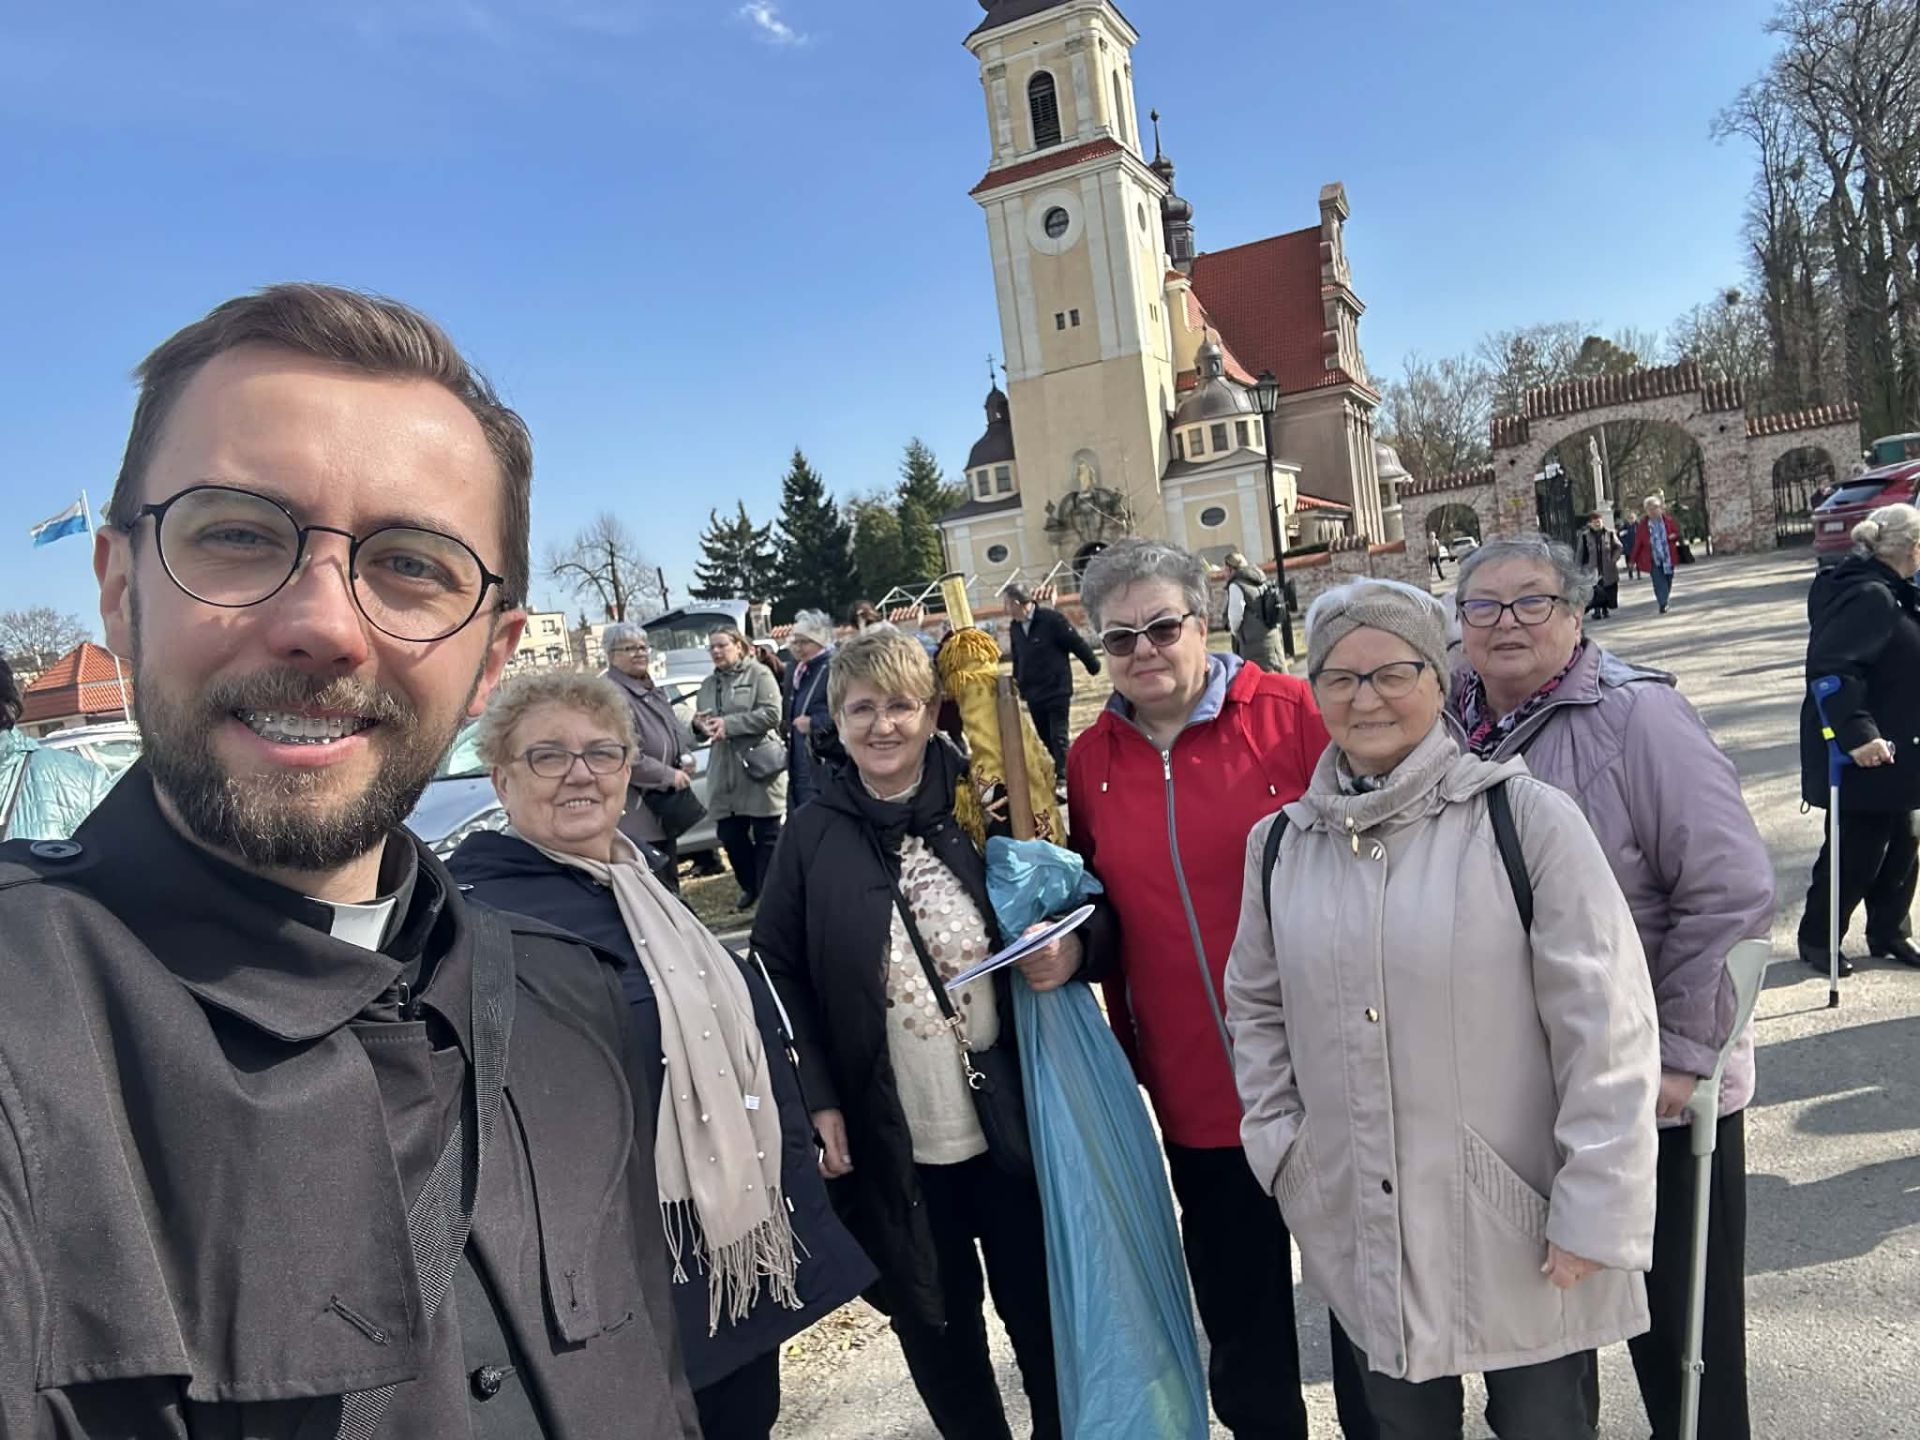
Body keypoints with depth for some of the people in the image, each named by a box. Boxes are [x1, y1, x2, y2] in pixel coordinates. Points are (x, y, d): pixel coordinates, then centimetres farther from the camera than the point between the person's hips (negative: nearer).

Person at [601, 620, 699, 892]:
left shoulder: (652, 691, 15)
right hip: (637, 814, -10)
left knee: (669, 879, 19)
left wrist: (685, 757, 2)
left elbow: (677, 731, 24)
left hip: (665, 804, 10)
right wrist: (669, 776, -17)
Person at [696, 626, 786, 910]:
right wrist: (699, 724, -2)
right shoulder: (708, 684, 17)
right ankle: (750, 887, 28)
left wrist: (728, 723, -17)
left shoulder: (759, 674, -2)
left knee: (766, 835, 0)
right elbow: (702, 725, 22)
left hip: (759, 766, -6)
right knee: (730, 836, 9)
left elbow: (771, 714, -14)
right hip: (724, 771, 6)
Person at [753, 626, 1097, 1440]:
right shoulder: (813, 838, -5)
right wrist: (817, 1099, -8)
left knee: (1043, 1305, 17)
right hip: (892, 1139, 0)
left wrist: (1074, 944, -18)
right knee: (934, 1319, 18)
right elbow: (778, 974, -1)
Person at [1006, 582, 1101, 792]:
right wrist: (1017, 678, 12)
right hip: (1033, 694, 7)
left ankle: (1063, 775, 0)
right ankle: (1055, 772, 23)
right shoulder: (1016, 626, 6)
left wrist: (1093, 666, -5)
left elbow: (1077, 643, -11)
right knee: (1045, 737, 12)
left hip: (1057, 690, -6)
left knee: (1058, 737, -6)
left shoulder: (1052, 619, -16)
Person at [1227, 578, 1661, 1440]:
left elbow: (1605, 1022, -12)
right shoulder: (1279, 843, 2)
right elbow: (1257, 1008, 13)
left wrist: (1595, 1211, -12)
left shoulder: (1523, 817, -12)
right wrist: (1283, 1149, 5)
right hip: (1362, 1230, 4)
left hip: (1520, 1229, -3)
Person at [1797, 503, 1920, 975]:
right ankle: (1816, 939, 18)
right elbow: (1828, 666, -33)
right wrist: (1856, 734, -35)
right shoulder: (1870, 597, -23)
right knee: (1857, 850, 2)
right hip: (1863, 757, -10)